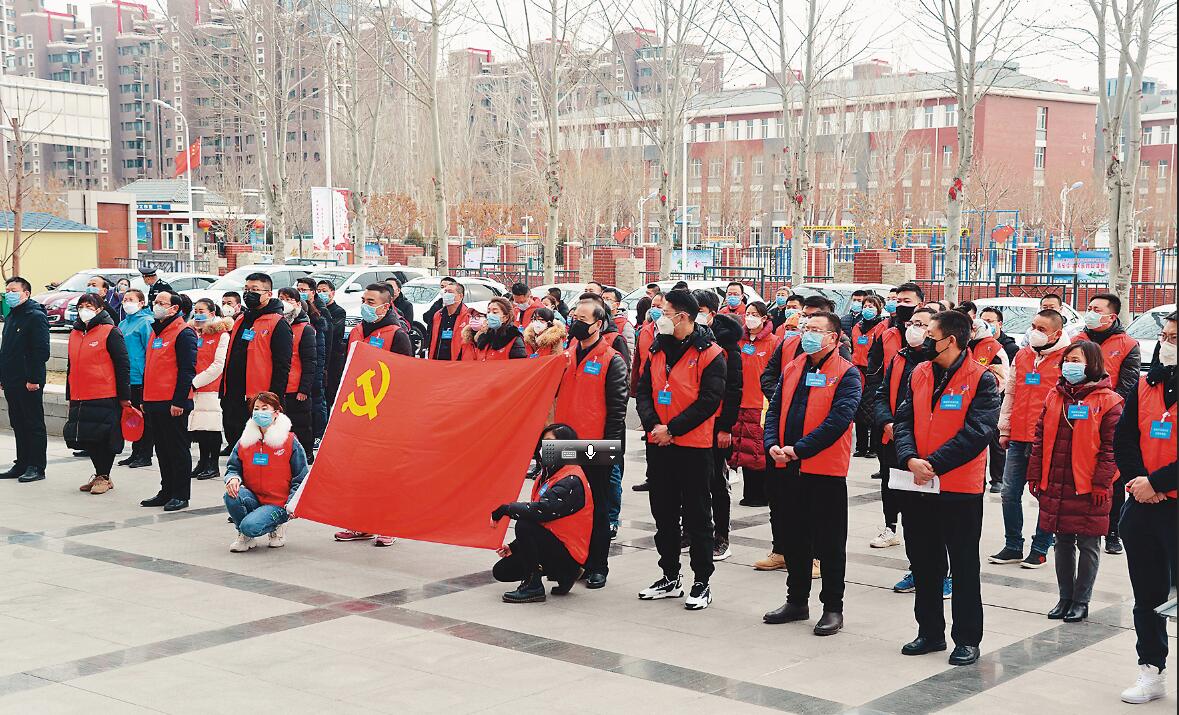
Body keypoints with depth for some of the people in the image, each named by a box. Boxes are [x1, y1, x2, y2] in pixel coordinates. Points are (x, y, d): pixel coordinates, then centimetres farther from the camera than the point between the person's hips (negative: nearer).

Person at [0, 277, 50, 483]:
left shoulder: (36, 317, -10)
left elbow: (41, 351, -17)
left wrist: (34, 379, -22)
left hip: (29, 383, -9)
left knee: (34, 425, -2)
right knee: (18, 425, 13)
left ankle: (36, 467, 1)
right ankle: (22, 465, 19)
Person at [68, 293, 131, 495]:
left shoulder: (110, 332, -6)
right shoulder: (75, 333, 16)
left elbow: (123, 365, -8)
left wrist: (124, 396, -11)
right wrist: (70, 396, 22)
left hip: (105, 397, -7)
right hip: (79, 399, 7)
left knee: (104, 438, -3)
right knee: (85, 438, 9)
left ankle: (103, 477, 10)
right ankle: (100, 476, 22)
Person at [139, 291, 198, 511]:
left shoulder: (183, 333, -10)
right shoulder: (155, 331, 18)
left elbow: (187, 370, -16)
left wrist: (178, 401, -20)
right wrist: (145, 399, 20)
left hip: (173, 404, -9)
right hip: (153, 402, 9)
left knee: (178, 449, -2)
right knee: (162, 450, 13)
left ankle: (180, 495, 4)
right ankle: (166, 492, 22)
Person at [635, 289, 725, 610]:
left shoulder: (709, 354, -9)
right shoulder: (658, 351, 11)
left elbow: (709, 400, -15)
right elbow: (644, 391, 9)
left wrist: (672, 429, -17)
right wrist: (653, 425, -8)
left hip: (693, 447, -6)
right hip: (658, 444, 6)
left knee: (696, 516, 1)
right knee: (664, 514, 12)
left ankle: (702, 583, 9)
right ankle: (670, 578, 23)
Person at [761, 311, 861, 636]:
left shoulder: (847, 374, -7)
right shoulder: (792, 369, 12)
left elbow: (839, 418, -18)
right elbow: (774, 409, 10)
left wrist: (799, 448, -21)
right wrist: (772, 444, -8)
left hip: (826, 470, -6)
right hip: (789, 468, 6)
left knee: (830, 543, 2)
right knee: (795, 538, 15)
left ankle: (833, 608, 11)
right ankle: (797, 600, 27)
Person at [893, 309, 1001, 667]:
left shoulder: (982, 380, -10)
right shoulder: (919, 374, 7)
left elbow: (976, 433, -18)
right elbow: (903, 420, 3)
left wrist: (933, 464, -22)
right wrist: (910, 459, -15)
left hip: (960, 489, -6)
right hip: (917, 487, 6)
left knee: (964, 567, 5)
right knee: (924, 563, 14)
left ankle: (967, 640, 14)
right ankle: (930, 633, 27)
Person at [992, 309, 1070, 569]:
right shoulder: (1022, 356, 12)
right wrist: (1004, 429, 15)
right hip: (1018, 439, 6)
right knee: (1010, 493, 7)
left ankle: (1040, 549, 13)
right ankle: (1013, 547, 17)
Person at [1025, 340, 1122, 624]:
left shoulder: (1107, 401, -7)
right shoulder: (1055, 396, 10)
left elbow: (1110, 446, -9)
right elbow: (1041, 437, 13)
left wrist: (1101, 483, -13)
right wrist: (1035, 475, 9)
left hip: (1088, 488, -5)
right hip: (1055, 485, 5)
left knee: (1088, 545, 5)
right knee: (1063, 543, 13)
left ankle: (1081, 601, 14)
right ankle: (1065, 598, 23)